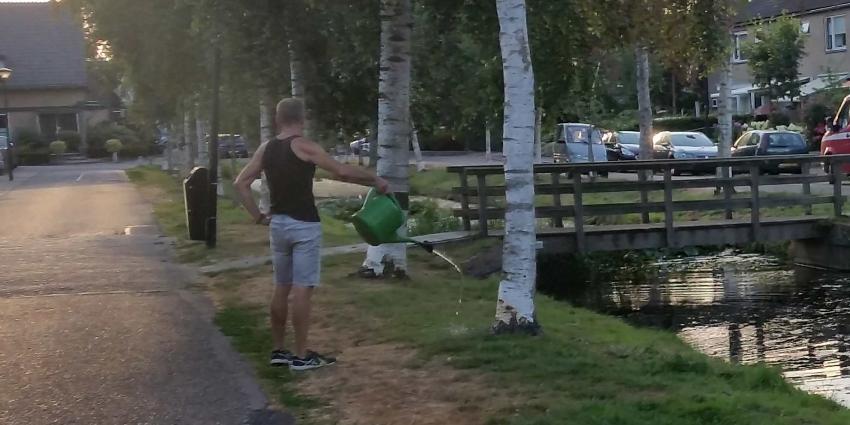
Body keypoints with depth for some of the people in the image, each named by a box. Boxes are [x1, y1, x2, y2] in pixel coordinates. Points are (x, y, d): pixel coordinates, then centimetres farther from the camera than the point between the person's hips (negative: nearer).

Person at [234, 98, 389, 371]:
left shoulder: (266, 149, 8)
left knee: (281, 289, 14)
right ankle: (301, 356, -1)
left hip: (278, 224, 7)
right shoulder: (303, 146, -11)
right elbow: (342, 172, -15)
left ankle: (278, 351, 20)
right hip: (304, 225, -7)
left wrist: (258, 216, 10)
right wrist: (375, 181, -3)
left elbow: (241, 183, 9)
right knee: (302, 289, -4)